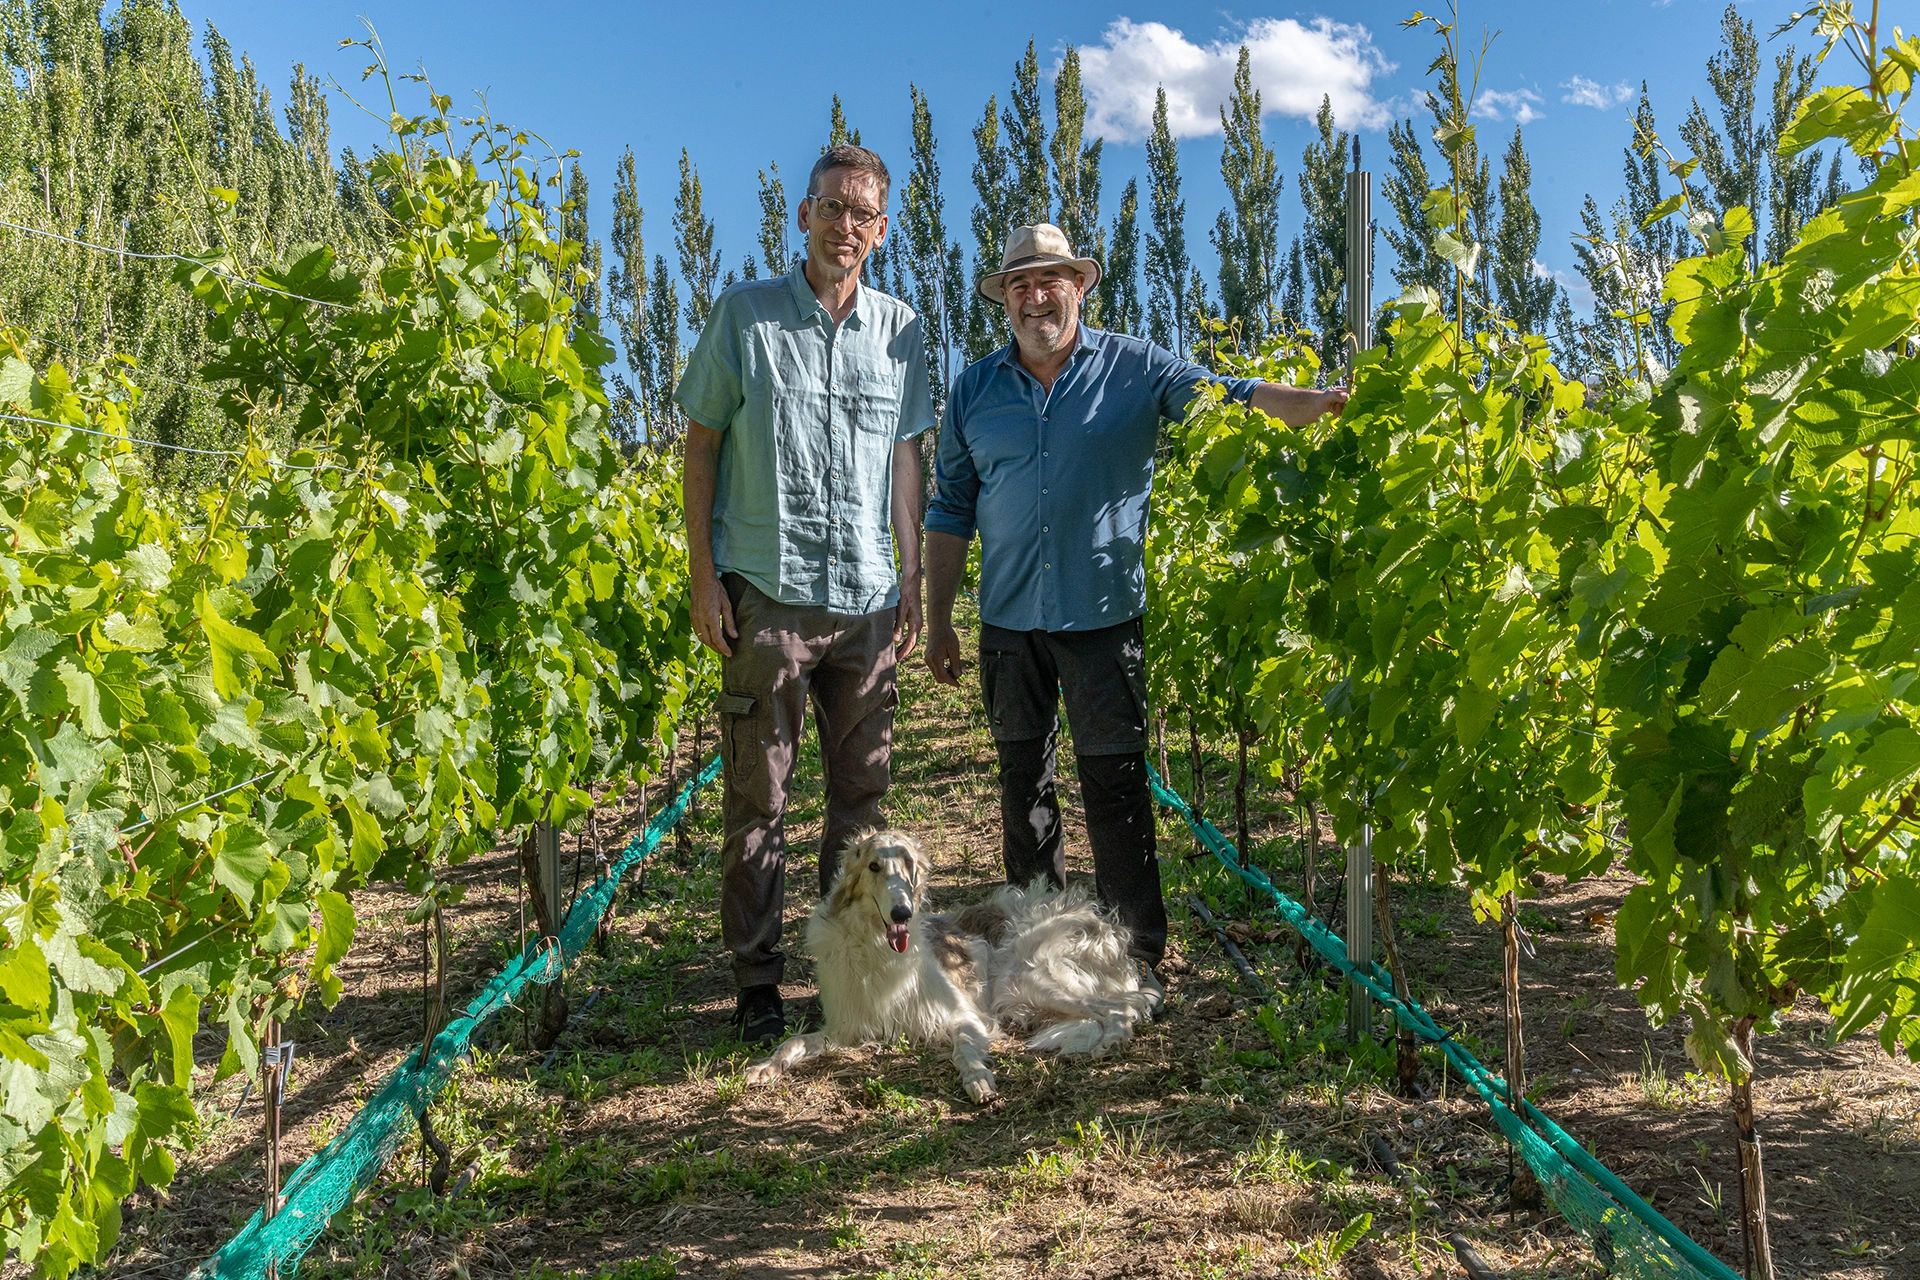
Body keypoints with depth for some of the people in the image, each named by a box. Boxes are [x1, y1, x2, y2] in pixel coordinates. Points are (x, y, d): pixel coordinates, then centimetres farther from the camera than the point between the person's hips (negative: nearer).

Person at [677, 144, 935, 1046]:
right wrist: (703, 576, -4)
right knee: (757, 795, 2)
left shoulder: (901, 330, 10)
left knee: (861, 791, 10)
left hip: (867, 598, 3)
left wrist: (912, 578, 9)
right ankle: (757, 980, 14)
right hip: (768, 591, -3)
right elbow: (702, 443, 3)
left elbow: (905, 456, 14)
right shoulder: (744, 314, 2)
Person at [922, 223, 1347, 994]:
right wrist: (938, 621, 10)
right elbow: (951, 509, 12)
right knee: (1022, 779, 12)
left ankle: (1136, 955, 11)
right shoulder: (974, 390, 10)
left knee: (1114, 782, -1)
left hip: (1102, 613, -3)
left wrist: (1315, 404, -28)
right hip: (1009, 618, 3)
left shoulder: (1133, 368, 2)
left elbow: (1223, 395, -9)